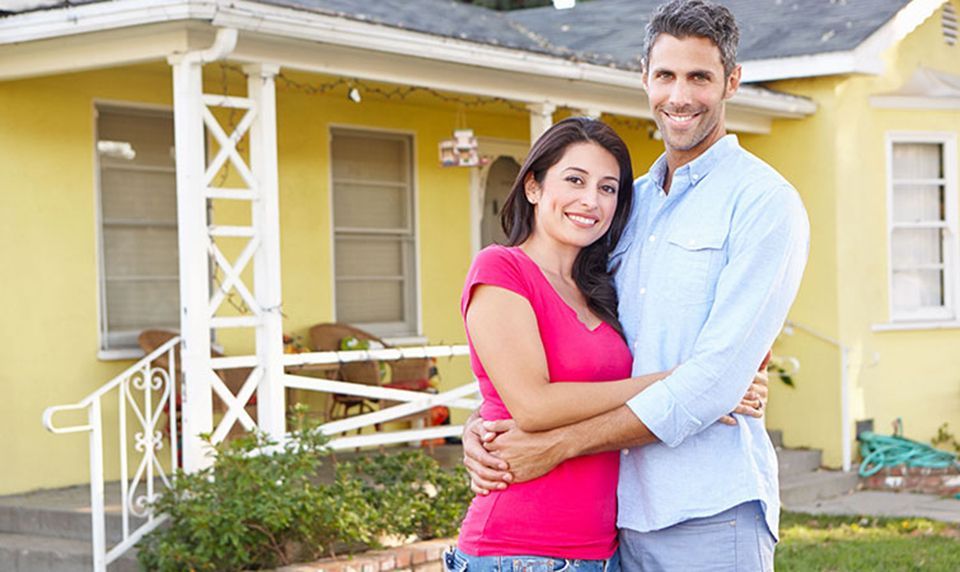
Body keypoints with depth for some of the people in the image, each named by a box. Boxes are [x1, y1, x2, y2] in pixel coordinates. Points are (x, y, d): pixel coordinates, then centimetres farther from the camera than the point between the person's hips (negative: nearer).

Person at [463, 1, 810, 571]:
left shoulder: (764, 202, -6)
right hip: (622, 512, 6)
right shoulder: (629, 203, 14)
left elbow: (715, 379, -15)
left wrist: (558, 443, -15)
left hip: (709, 516, -5)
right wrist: (485, 426, -3)